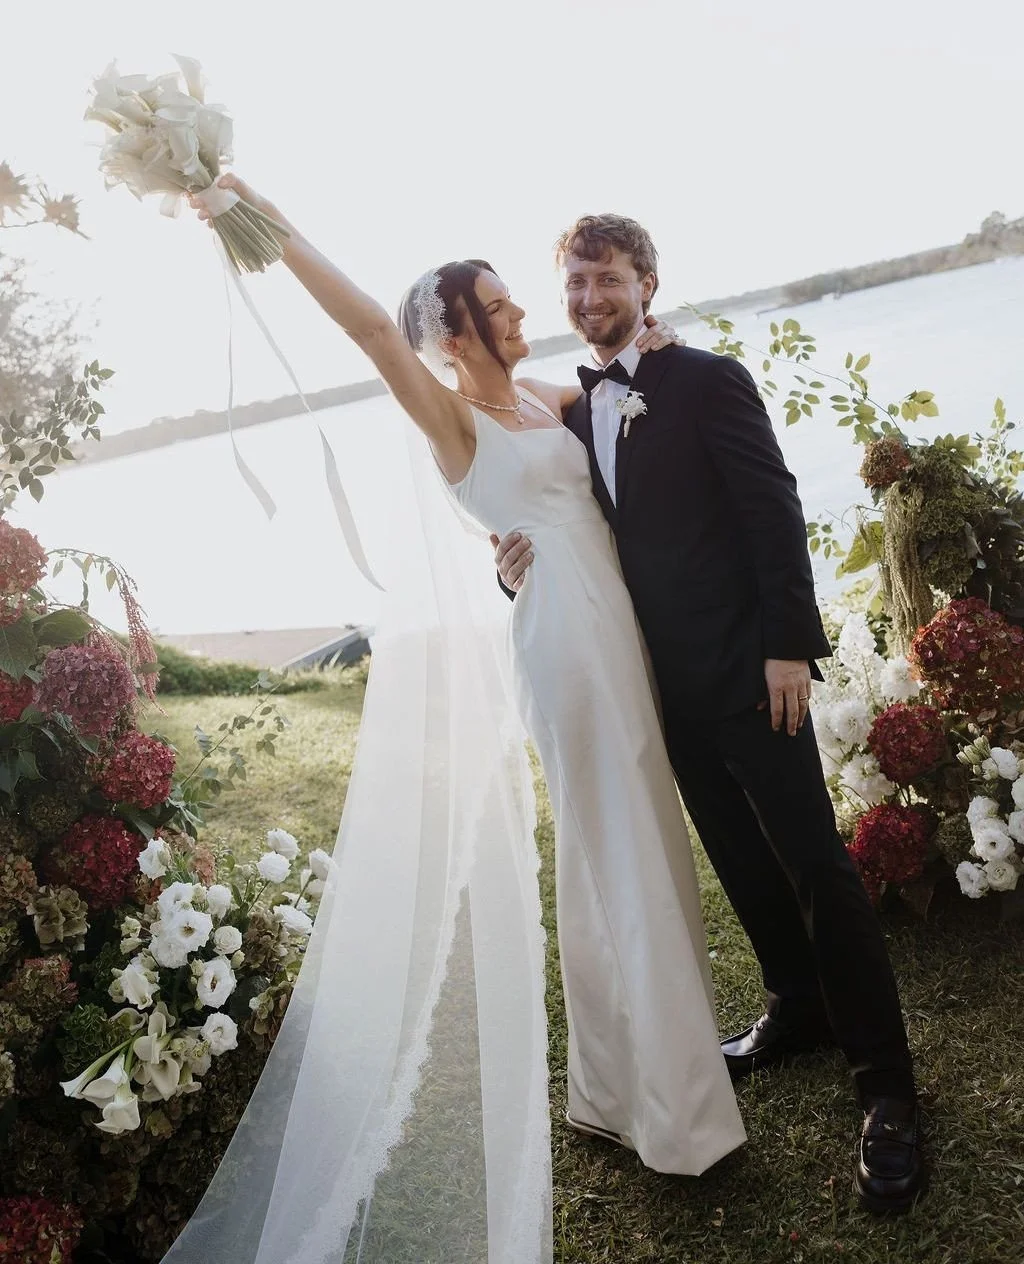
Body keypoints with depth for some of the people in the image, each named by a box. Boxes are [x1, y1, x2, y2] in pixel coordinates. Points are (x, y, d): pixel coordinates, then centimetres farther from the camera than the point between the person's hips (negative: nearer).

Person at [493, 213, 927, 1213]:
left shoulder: (708, 380, -4)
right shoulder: (569, 413, 12)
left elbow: (774, 511, -10)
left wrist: (788, 645, -16)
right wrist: (523, 568, -10)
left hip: (743, 670, -5)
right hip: (663, 683, 6)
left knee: (814, 864, -2)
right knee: (740, 861, 16)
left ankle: (885, 1086, 9)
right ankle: (799, 1009, 35)